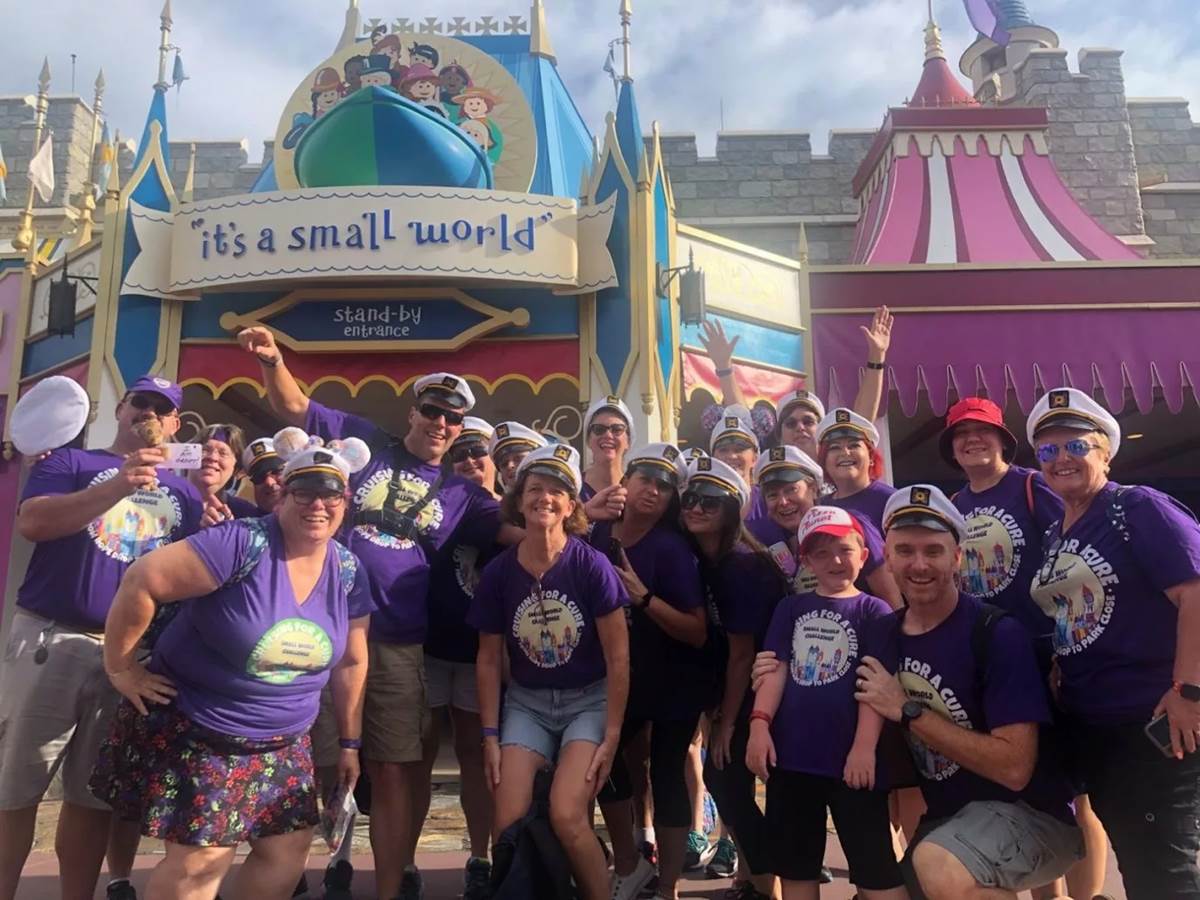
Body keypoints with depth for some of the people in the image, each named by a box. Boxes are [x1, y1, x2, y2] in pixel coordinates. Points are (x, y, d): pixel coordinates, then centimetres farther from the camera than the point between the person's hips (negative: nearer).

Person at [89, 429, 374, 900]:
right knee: (201, 859, -3)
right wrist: (121, 669, -16)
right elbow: (140, 581, -24)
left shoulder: (348, 572, -3)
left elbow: (351, 662, 6)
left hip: (282, 743, 6)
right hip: (195, 731, -5)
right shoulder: (243, 544, -22)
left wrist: (350, 742, 9)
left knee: (289, 850, 9)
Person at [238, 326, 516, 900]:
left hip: (396, 646, 2)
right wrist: (271, 361, -12)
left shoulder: (459, 494, 12)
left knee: (393, 773, 8)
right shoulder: (364, 442, 7)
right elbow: (294, 408, 7)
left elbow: (514, 531, 7)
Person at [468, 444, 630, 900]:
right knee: (508, 824, -8)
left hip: (589, 701, -3)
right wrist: (491, 734, 1)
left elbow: (618, 657, -10)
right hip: (526, 703, 3)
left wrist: (611, 735, -9)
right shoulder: (498, 571, -7)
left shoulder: (591, 565, -15)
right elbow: (489, 659, 3)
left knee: (566, 816, -19)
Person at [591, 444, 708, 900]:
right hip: (625, 677, 5)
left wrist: (645, 598, -33)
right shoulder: (599, 534, -6)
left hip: (676, 683, -5)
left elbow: (698, 633, -24)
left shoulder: (672, 548, -20)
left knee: (666, 774, 3)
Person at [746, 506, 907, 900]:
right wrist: (760, 723, -7)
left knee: (875, 868, 2)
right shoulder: (791, 608, 10)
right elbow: (776, 669, 4)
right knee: (795, 866, 16)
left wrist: (864, 746, -16)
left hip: (850, 758, -4)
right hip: (791, 755, 4)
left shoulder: (873, 611, -1)